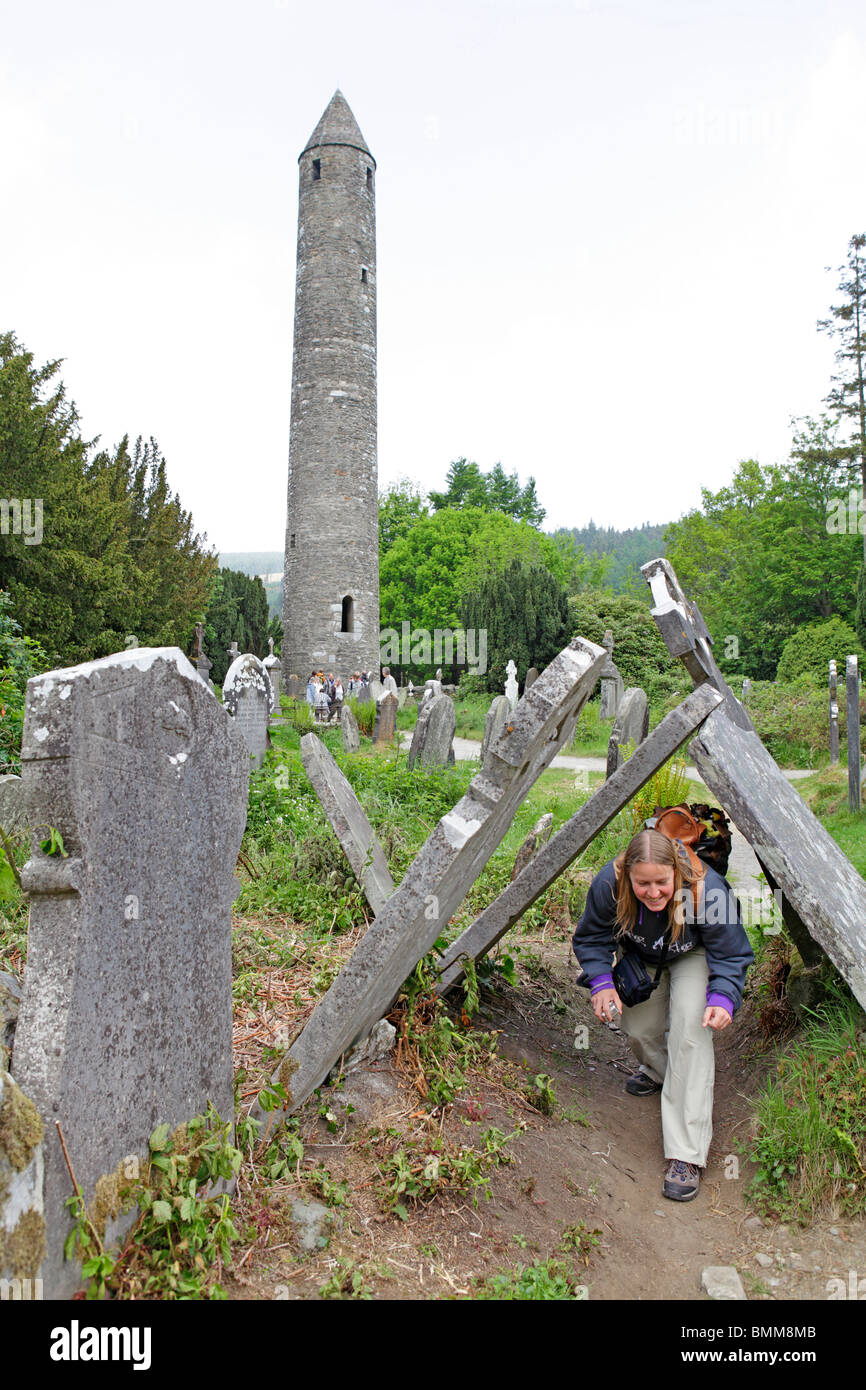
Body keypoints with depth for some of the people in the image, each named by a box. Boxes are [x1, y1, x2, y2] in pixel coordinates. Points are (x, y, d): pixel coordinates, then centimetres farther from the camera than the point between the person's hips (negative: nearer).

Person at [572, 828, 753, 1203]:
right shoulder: (608, 884, -35)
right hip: (640, 957, 3)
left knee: (690, 1027, -22)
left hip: (693, 956, -3)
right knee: (637, 1028, 4)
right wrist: (601, 983, -29)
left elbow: (730, 954, -24)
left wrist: (723, 998, -41)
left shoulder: (706, 889, -40)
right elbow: (591, 939, -15)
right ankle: (657, 1070, 45)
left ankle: (686, 1155, -20)